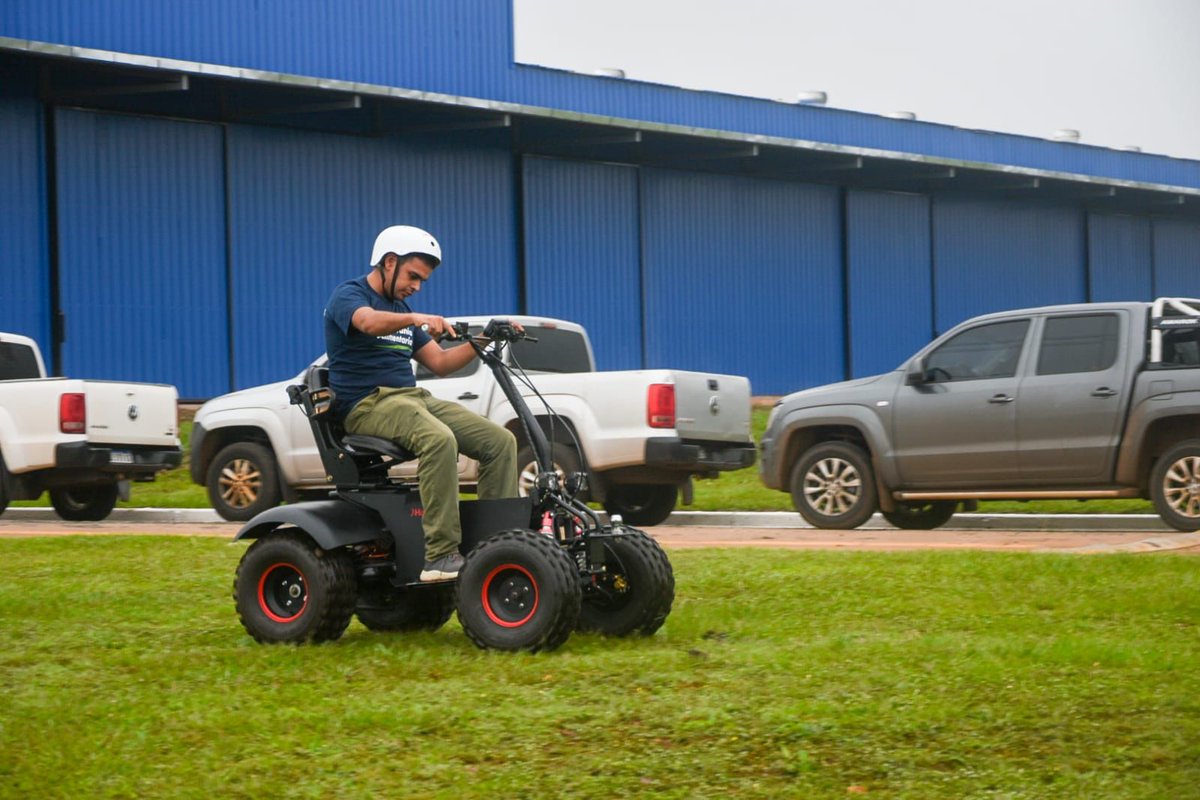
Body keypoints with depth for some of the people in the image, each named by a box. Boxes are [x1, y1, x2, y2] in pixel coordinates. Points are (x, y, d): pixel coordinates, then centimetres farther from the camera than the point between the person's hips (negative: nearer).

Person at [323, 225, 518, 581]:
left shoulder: (401, 310, 23)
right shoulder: (348, 295, -4)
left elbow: (439, 362, 21)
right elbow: (369, 322, -28)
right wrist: (415, 319, -46)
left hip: (414, 396, 9)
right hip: (368, 404, -9)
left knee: (501, 441, -8)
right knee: (439, 439, -37)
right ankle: (441, 557, -37)